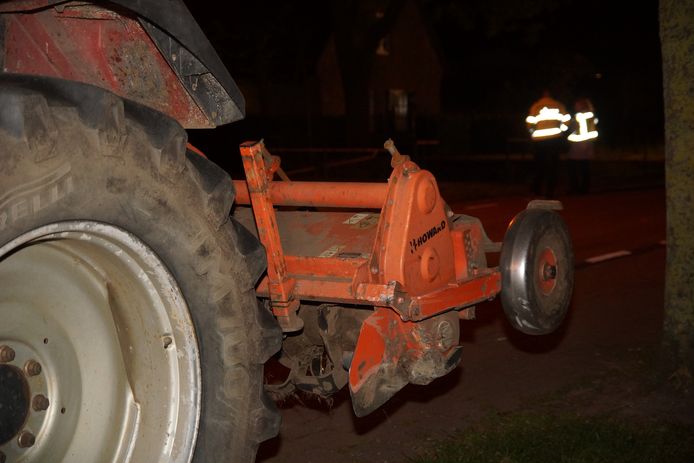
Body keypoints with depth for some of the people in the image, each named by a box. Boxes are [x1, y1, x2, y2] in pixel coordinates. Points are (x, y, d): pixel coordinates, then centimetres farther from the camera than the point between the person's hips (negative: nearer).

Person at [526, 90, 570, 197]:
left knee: (539, 164, 15)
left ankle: (537, 189, 18)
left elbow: (529, 122, -7)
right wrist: (561, 130, 16)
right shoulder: (558, 105, 6)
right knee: (553, 165, 7)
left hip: (539, 140, 0)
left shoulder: (535, 106, 2)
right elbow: (566, 120, -1)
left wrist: (533, 132, 12)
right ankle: (550, 191, 4)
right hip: (555, 139, 0)